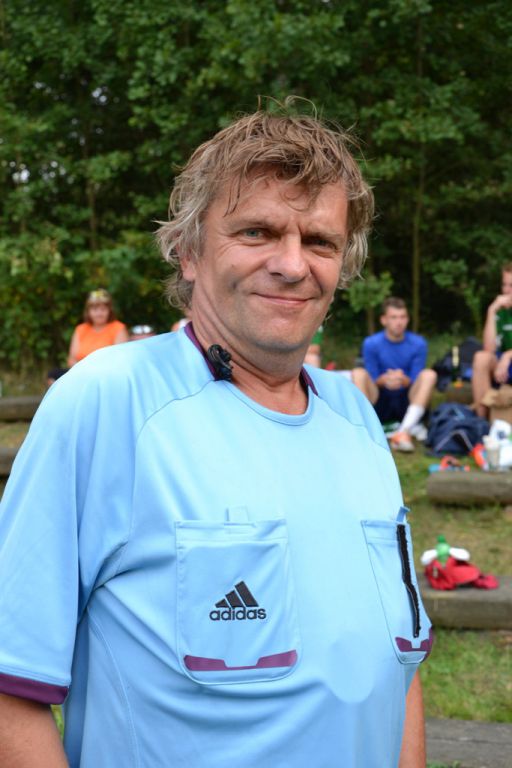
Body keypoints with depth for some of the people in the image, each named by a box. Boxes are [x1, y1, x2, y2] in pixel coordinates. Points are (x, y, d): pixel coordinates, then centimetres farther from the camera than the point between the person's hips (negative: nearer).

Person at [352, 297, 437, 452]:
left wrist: (403, 380, -27)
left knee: (429, 374, -25)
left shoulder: (418, 343, -1)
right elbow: (372, 381, -3)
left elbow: (416, 382, -3)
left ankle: (404, 430, -38)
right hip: (380, 405, 0)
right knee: (358, 373, -22)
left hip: (407, 404, 0)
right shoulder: (371, 343, -3)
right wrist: (384, 380, -27)